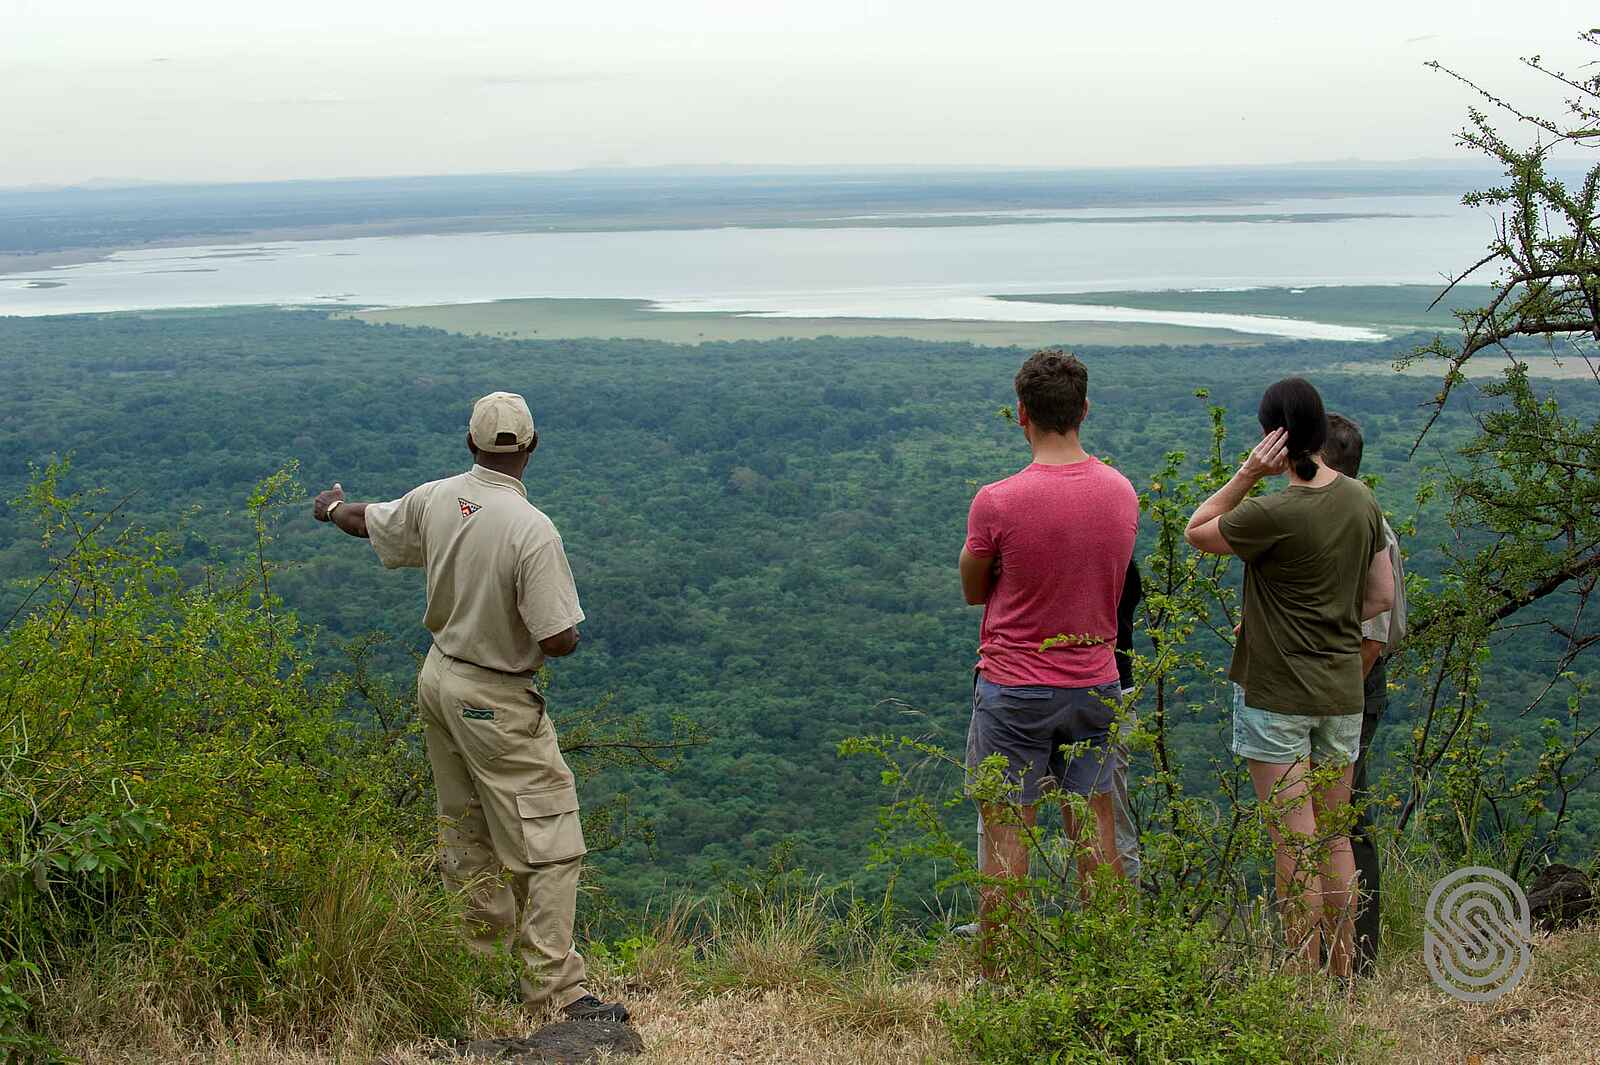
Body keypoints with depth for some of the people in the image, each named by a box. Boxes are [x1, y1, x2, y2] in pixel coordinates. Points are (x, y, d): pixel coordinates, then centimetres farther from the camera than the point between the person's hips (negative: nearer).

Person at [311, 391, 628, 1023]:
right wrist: (567, 625, 0)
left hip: (438, 681, 8)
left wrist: (331, 508, 41)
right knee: (548, 847, -3)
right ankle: (554, 989, -3)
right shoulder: (532, 531, -25)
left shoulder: (434, 500, -4)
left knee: (467, 836, 20)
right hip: (497, 703, -8)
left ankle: (478, 959, 32)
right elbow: (558, 641, -26)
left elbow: (366, 521, 17)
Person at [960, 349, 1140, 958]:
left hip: (1013, 687, -4)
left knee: (1005, 835, 4)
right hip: (1095, 685, 5)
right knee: (1095, 833, 14)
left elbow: (972, 591, -2)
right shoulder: (1122, 493, -1)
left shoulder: (997, 502, -17)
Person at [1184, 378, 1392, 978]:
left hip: (1276, 694, -6)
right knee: (1335, 838, 15)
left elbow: (1196, 532, -3)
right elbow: (1382, 596, 9)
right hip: (1342, 692, 6)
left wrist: (1248, 473, -10)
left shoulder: (1274, 514, -19)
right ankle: (1343, 973, 24)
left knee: (1296, 846, 0)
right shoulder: (1363, 502, 2)